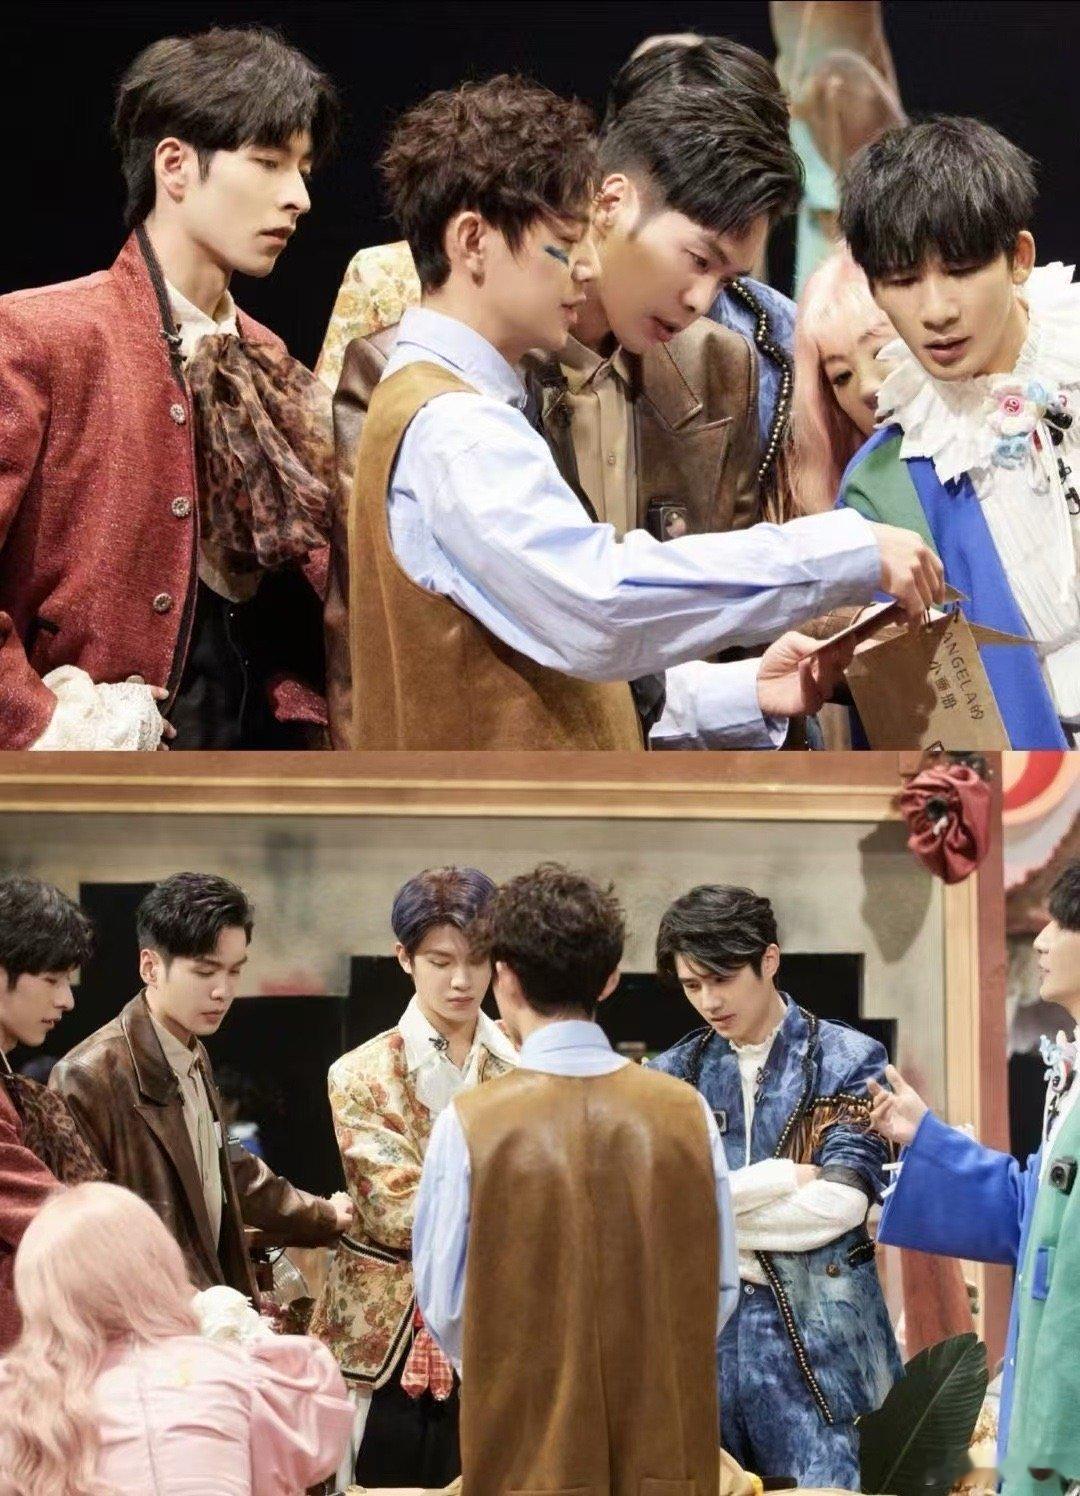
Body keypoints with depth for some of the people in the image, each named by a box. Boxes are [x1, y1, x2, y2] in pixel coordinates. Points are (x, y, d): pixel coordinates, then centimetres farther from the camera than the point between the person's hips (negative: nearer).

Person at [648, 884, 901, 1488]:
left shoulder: (849, 1062, 0)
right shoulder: (673, 1075, 9)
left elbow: (841, 1203, -11)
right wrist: (775, 1177, -12)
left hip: (819, 1344, -3)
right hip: (704, 1340, 3)